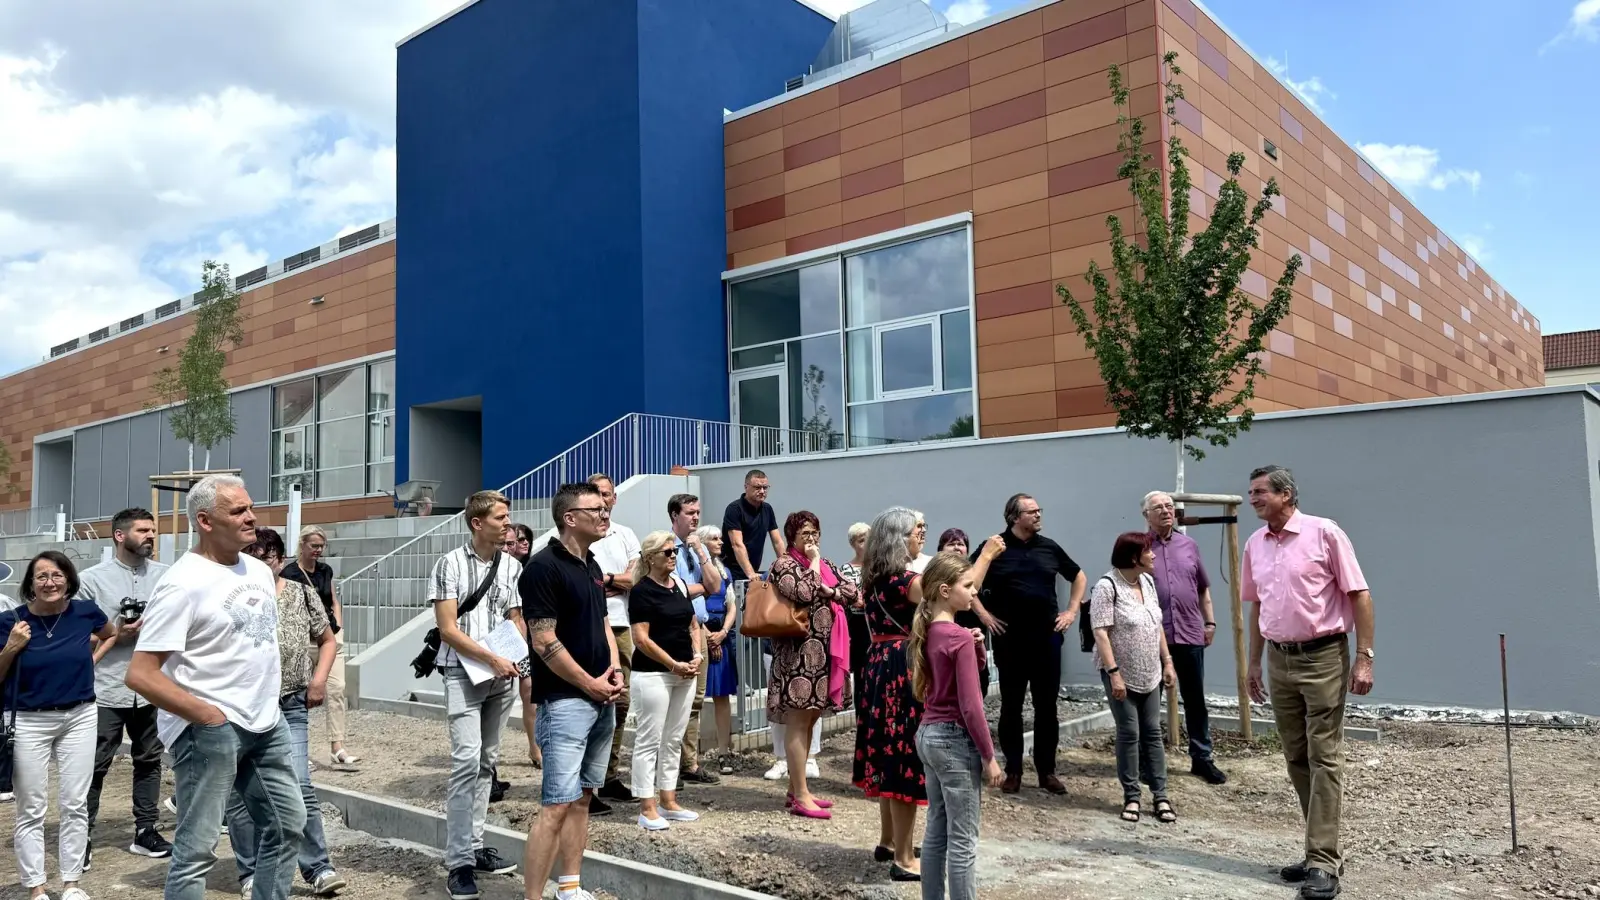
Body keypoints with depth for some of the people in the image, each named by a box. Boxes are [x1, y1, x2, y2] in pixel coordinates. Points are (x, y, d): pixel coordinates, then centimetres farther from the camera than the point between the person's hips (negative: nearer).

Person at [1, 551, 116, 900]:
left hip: (79, 717, 2)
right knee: (31, 810, 5)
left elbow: (112, 634, 19)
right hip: (29, 723, -1)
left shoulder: (85, 611, -5)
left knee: (75, 804, 8)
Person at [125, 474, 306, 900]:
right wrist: (209, 716, -18)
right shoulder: (183, 582, -15)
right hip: (209, 730, -8)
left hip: (268, 722, 8)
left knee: (288, 825, 15)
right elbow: (140, 674, -18)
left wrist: (267, 700, 14)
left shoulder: (260, 570, 9)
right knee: (197, 847, -1)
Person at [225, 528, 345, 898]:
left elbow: (327, 640, 15)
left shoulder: (302, 595, 4)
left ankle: (319, 869, 9)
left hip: (290, 708, 1)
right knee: (241, 793, 7)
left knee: (299, 788, -1)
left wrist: (319, 678, 2)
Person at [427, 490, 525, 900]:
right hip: (463, 673, -5)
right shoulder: (450, 564, -7)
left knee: (487, 761, 11)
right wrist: (492, 659, -15)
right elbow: (447, 628, -10)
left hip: (502, 676, 5)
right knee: (467, 760, -13)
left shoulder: (512, 566, 7)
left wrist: (517, 660, -1)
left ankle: (475, 846, 22)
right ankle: (459, 863, -7)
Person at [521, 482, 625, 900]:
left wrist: (614, 668, 3)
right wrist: (590, 683, -12)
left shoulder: (592, 566, 13)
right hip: (565, 700, -9)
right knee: (557, 804, -10)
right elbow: (544, 642, -17)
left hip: (602, 700, 9)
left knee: (582, 797, 13)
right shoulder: (543, 567, -14)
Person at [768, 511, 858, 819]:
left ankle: (796, 788, 20)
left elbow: (853, 592, 7)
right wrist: (813, 563, -11)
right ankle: (801, 797, -2)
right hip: (799, 653, -8)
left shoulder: (824, 564, 17)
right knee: (798, 722, -5)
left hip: (825, 653, 8)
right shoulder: (783, 564, -6)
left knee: (809, 721, 12)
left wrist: (828, 590, -9)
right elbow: (803, 593, -23)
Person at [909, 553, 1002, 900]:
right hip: (956, 741, -9)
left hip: (928, 735, 9)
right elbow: (970, 705, -20)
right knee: (963, 841, 1)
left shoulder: (927, 631, 5)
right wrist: (989, 756, -12)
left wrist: (977, 647, -3)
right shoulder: (960, 637, -19)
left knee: (936, 830, 17)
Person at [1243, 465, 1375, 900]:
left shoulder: (1324, 533, -10)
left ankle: (1324, 863, 0)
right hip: (1279, 660, 6)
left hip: (1322, 657, -6)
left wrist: (1364, 658, -14)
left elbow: (1360, 595, -9)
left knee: (1324, 759, -4)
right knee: (1296, 759, 11)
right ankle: (1321, 850, 23)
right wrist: (1253, 663, 15)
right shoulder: (1255, 544, 9)